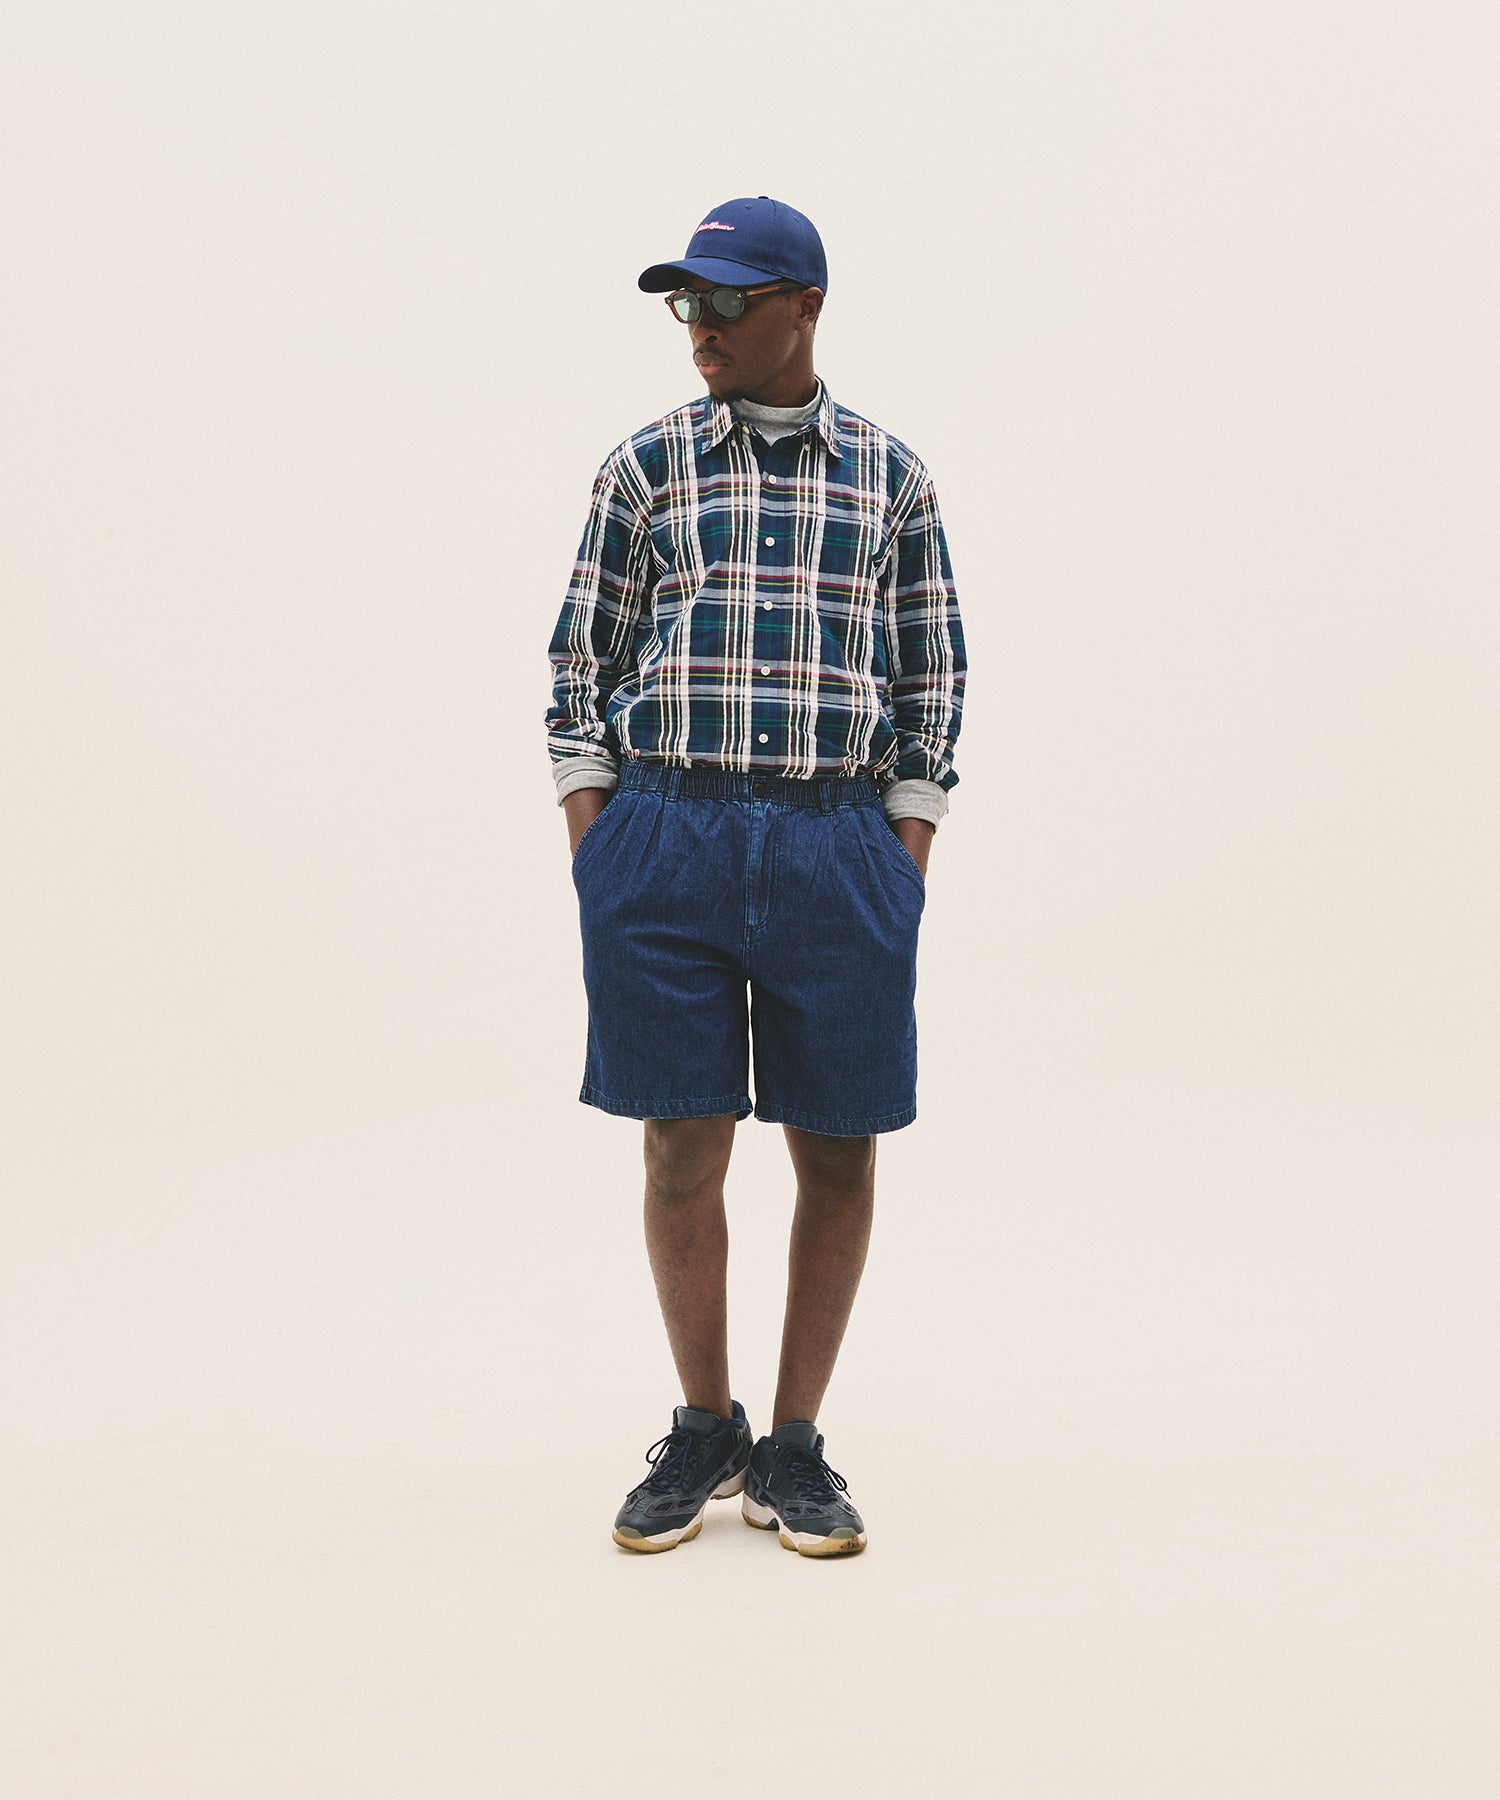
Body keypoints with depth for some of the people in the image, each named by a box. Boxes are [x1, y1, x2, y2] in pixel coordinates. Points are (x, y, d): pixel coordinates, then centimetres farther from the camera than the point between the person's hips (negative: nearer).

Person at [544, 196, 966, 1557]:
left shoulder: (890, 476, 9)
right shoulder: (645, 466, 8)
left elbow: (933, 679, 10)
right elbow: (581, 664, 9)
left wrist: (903, 868, 1)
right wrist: (596, 854, 0)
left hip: (839, 844, 0)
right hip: (664, 834, 0)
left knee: (839, 1149, 4)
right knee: (683, 1144, 4)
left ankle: (796, 1446, 19)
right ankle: (703, 1432, 22)